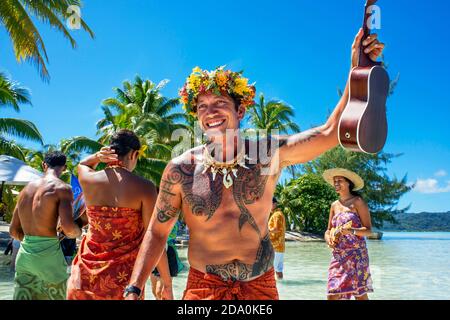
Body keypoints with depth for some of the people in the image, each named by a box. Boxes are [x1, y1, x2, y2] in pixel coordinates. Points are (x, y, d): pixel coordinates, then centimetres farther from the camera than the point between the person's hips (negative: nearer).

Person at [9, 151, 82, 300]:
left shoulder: (26, 189, 11)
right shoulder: (62, 188, -9)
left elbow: (14, 230, 15)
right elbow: (68, 227, -21)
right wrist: (79, 232, 0)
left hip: (24, 255, 6)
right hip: (49, 256, -6)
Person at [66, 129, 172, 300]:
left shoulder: (88, 179, -3)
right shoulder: (144, 187, -12)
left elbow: (82, 164, 24)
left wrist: (97, 157, 3)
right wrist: (166, 280, -3)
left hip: (87, 275, 3)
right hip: (124, 278, -3)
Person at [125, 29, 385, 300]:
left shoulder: (269, 153, -8)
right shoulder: (180, 170, -10)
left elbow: (330, 133, -10)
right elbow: (157, 233, -2)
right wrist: (133, 291, -9)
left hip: (262, 286, 2)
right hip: (204, 287, -1)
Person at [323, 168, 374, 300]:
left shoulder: (358, 202, -2)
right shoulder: (334, 205, 14)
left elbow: (368, 230, -6)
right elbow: (328, 230, 17)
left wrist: (352, 231, -24)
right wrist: (328, 238, -5)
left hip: (356, 254, -5)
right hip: (338, 255, 5)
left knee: (360, 294, -2)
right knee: (333, 294, -2)